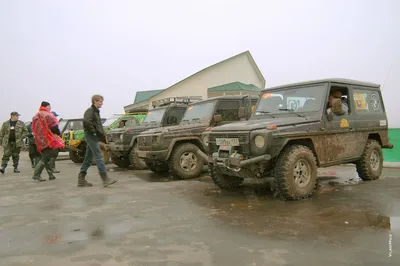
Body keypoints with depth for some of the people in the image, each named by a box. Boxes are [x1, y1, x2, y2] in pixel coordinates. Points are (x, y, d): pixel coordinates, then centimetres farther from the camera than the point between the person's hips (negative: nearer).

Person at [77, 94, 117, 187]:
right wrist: (93, 132, -20)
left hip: (94, 137, 10)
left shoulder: (96, 111, 21)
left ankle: (81, 179, 18)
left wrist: (102, 135, 14)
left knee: (88, 158, 12)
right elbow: (86, 121, -27)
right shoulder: (90, 111, -9)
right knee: (99, 157, -13)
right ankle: (105, 179, -15)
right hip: (91, 136, -10)